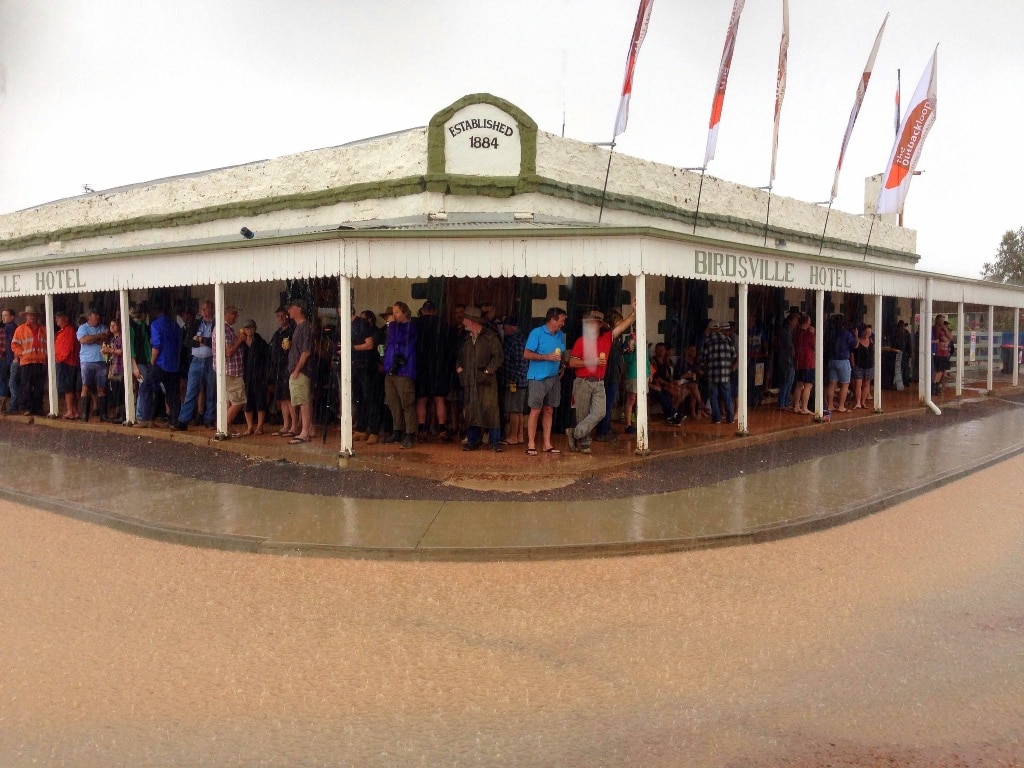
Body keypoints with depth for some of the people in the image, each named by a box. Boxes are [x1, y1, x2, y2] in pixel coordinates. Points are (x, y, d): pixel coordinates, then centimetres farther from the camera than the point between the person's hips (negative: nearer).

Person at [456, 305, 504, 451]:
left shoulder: (490, 336, 0)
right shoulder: (466, 338, 18)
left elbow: (498, 357, -4)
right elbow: (461, 356, 28)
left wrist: (488, 371, -11)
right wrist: (459, 367, 9)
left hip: (486, 380, -5)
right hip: (470, 380, 6)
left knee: (490, 409, -10)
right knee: (471, 410, 4)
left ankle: (495, 442, -5)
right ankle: (473, 441, 11)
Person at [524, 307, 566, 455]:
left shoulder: (561, 335, 12)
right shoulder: (537, 333, -8)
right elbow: (527, 354, -13)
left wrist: (561, 367, 6)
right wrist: (547, 357, -18)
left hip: (554, 378, 6)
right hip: (538, 378, -6)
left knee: (549, 411, 10)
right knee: (535, 411, -5)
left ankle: (547, 444, 15)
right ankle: (531, 445, 1)